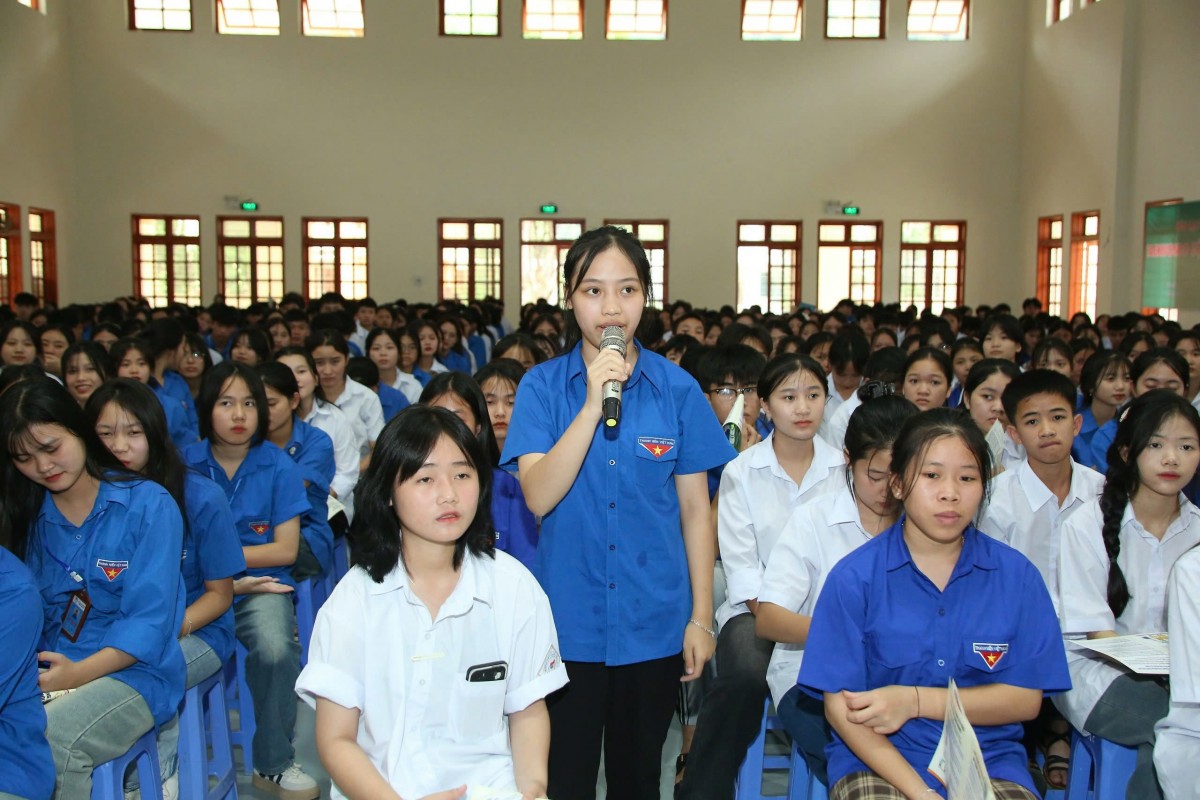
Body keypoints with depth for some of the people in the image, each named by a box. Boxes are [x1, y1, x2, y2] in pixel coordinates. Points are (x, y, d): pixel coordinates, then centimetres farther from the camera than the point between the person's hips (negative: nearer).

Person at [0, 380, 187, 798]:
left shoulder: (148, 504, -4)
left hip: (133, 674, -3)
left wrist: (80, 672, -21)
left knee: (47, 740, -31)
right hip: (47, 672, 4)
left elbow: (149, 618, -9)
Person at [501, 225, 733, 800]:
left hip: (653, 622, 1)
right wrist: (593, 404, -24)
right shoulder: (543, 385, -5)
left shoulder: (677, 388, -3)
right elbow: (538, 495, -17)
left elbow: (694, 509, 1)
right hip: (569, 620, -1)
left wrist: (701, 615, 0)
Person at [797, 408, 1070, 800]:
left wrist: (914, 701, -11)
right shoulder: (854, 576, -4)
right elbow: (840, 705, -5)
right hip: (877, 760, -2)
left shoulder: (1017, 575, 2)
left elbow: (1026, 700, 1)